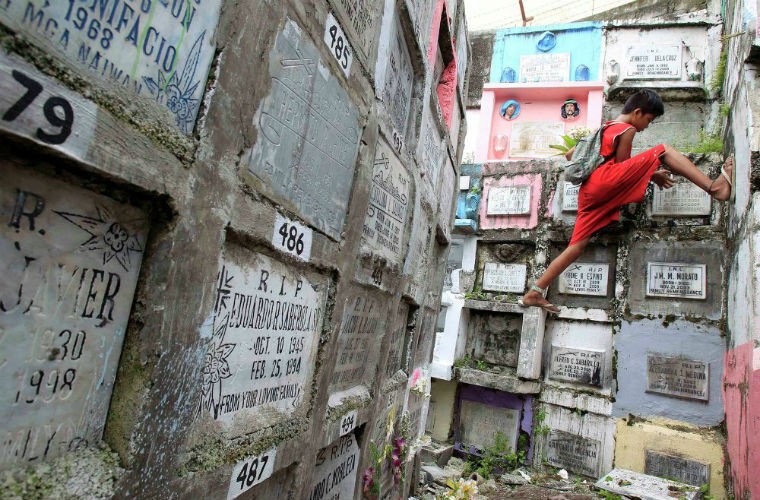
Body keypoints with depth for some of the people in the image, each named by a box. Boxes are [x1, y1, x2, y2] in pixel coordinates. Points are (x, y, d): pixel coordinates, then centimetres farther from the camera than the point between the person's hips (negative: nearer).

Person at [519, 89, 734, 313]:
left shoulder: (604, 128, 33)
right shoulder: (627, 129, 8)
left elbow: (570, 155, 32)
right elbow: (622, 166, 4)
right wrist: (653, 175, 15)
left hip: (588, 192, 8)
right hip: (604, 181, -8)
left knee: (577, 246, 3)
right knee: (665, 150, -1)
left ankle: (534, 293, 0)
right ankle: (715, 187, -15)